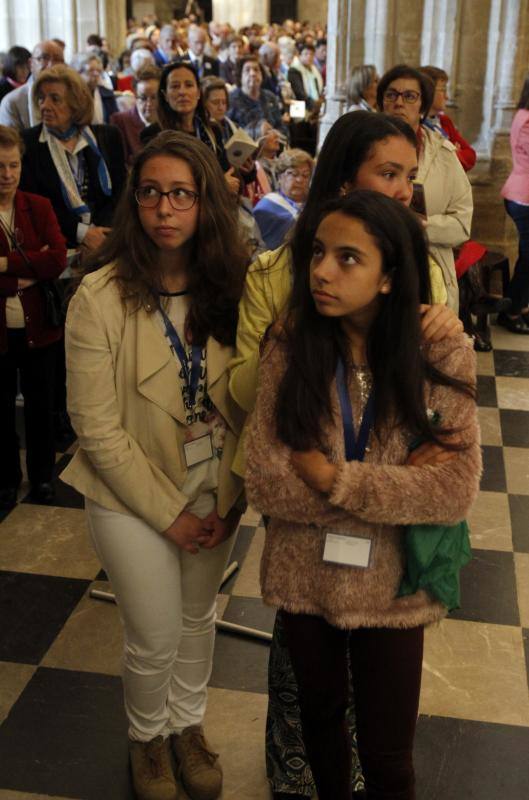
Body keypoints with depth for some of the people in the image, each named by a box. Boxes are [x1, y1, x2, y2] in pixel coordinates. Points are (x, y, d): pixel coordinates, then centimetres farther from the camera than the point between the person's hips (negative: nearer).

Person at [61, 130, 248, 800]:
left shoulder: (227, 286, -7)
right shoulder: (100, 295, -19)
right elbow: (98, 429, -17)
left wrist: (226, 499, -7)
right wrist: (168, 513, -13)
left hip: (217, 493, 4)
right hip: (134, 497, -3)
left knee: (199, 618, 20)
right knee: (155, 640, 9)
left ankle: (187, 724, 47)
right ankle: (147, 738, 40)